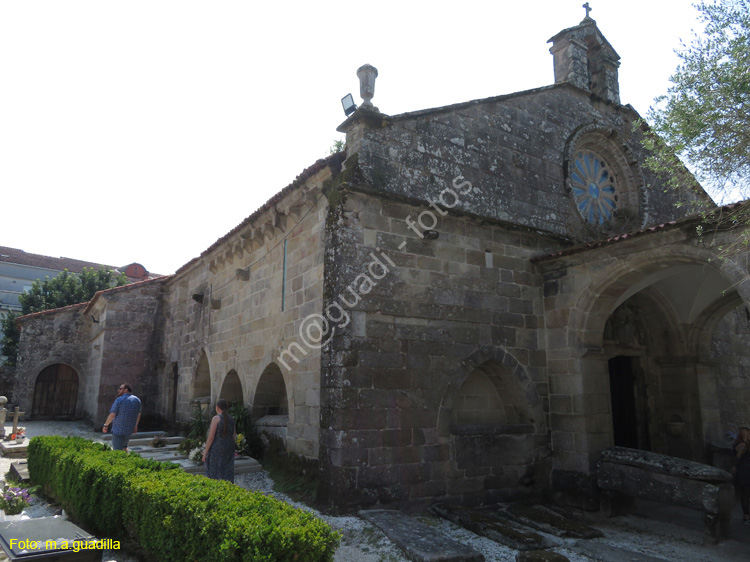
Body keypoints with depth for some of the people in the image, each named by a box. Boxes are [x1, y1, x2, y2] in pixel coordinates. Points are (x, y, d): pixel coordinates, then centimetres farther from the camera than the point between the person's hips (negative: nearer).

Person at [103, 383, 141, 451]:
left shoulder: (119, 400, -13)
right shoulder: (137, 400, 5)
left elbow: (112, 415, -14)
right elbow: (138, 414, 13)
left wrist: (106, 425, -1)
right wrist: (135, 426, 24)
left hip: (118, 430, -6)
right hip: (129, 430, 6)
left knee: (118, 450, 0)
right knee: (124, 447, 25)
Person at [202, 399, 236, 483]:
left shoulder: (216, 418, -14)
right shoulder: (231, 419, 6)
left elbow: (211, 437, -16)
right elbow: (234, 436, 9)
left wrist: (205, 452, -9)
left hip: (216, 450, -6)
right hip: (229, 450, 6)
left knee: (215, 477, 2)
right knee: (227, 476, 11)